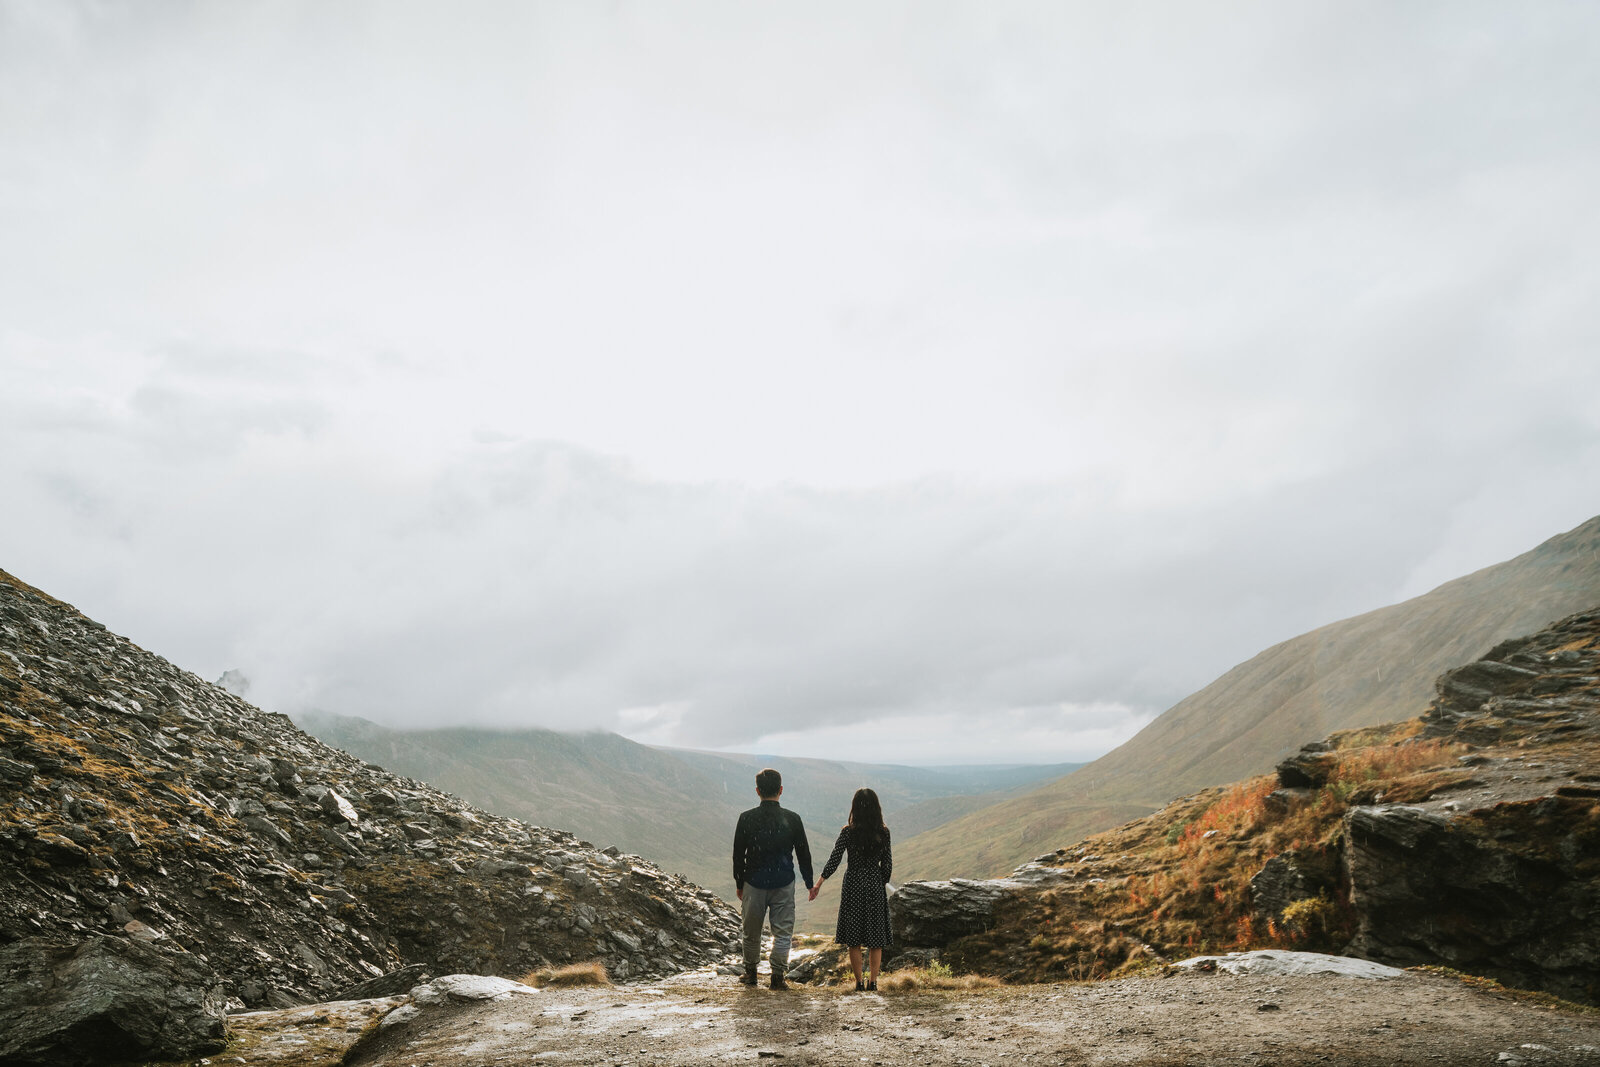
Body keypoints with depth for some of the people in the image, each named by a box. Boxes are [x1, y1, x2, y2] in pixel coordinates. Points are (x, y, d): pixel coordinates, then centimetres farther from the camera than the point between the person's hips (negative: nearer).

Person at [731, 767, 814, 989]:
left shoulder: (746, 818, -7)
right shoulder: (792, 819, -6)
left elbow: (738, 855, 0)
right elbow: (803, 854, 1)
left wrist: (739, 884, 12)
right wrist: (810, 883, 12)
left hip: (754, 882, 1)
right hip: (784, 883, -1)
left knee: (751, 931, 16)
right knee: (782, 931, 7)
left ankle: (750, 973, 27)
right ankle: (777, 977, 6)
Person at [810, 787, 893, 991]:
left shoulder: (848, 832, -11)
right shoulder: (883, 832, -5)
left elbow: (834, 860, -12)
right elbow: (887, 864, -2)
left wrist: (818, 884, -7)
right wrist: (881, 885, 13)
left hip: (853, 886, -1)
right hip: (875, 886, 1)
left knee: (854, 939, 9)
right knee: (876, 938, 12)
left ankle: (859, 983, 12)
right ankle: (873, 982, 11)